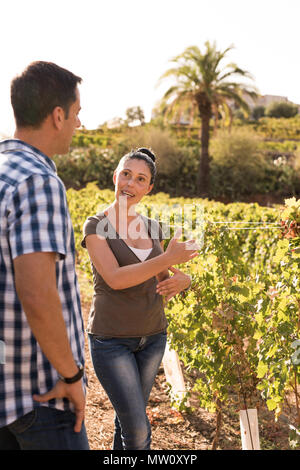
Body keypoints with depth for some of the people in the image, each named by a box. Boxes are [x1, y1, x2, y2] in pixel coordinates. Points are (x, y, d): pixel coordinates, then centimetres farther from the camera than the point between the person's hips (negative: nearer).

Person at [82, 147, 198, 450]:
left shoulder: (152, 227, 6)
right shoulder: (96, 226, -9)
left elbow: (161, 278, 12)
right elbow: (115, 278, -22)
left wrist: (181, 280, -11)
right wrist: (169, 258, -27)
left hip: (152, 335, 5)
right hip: (111, 339, -5)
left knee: (128, 417, 18)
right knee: (139, 430, -5)